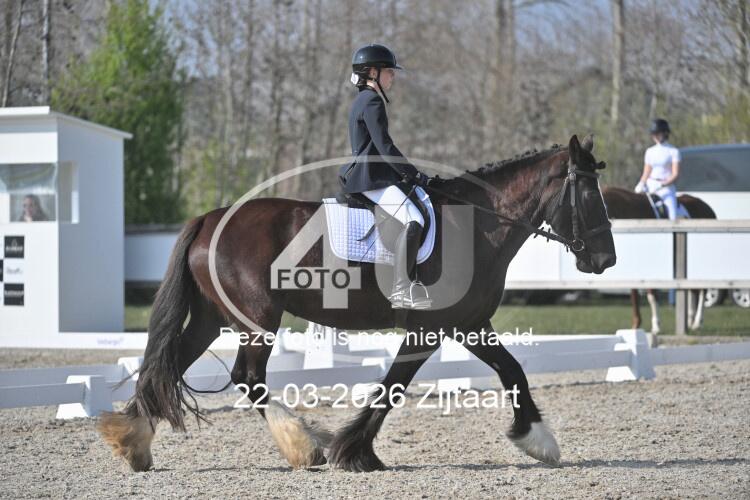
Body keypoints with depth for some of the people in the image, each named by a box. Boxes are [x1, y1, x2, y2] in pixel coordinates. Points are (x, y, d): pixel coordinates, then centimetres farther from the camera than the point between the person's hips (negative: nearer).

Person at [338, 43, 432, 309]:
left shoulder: (362, 101, 21)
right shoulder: (372, 102, -12)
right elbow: (385, 147, -19)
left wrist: (407, 173, 20)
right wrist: (414, 174, -15)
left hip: (364, 175, 12)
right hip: (371, 180, -12)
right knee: (413, 220, -26)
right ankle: (401, 291, -31)